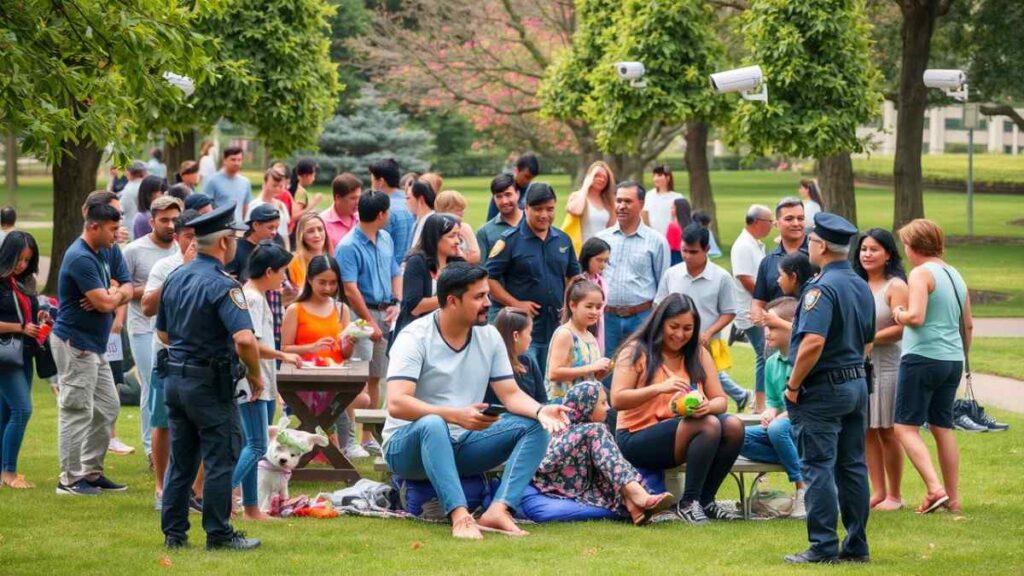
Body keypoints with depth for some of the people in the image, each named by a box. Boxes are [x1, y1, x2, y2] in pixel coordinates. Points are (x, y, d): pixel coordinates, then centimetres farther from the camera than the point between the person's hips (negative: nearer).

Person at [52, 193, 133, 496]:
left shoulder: (110, 252, 9)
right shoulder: (80, 258, -21)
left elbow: (127, 289, 6)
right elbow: (105, 302, -25)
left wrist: (111, 295, -14)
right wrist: (114, 292, -3)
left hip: (96, 346, 10)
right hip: (75, 344, -10)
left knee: (108, 408, 14)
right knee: (77, 411, -5)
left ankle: (91, 472, 21)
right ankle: (70, 479, 0)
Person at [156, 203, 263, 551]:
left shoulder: (175, 278, 8)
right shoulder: (222, 285, -17)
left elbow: (163, 334, 17)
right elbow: (245, 339, -27)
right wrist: (255, 376, -13)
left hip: (175, 377, 8)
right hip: (211, 384, -8)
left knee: (180, 461, 13)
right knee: (219, 461, 0)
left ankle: (173, 532, 15)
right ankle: (218, 535, 3)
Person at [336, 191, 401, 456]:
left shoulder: (386, 239, 13)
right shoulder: (348, 246, -13)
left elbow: (395, 273, 20)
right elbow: (350, 289, -17)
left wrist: (396, 303, 2)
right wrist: (370, 322, -18)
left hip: (384, 313, 8)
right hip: (360, 314, -8)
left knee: (375, 376, 13)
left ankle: (368, 435, 21)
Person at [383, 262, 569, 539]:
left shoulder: (489, 337, 4)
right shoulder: (415, 337, -15)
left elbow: (511, 394, 3)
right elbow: (397, 404, -26)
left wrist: (540, 410, -21)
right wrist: (455, 415, -39)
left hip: (461, 446, 6)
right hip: (409, 445, -6)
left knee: (534, 427, -14)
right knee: (432, 424, -40)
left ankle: (498, 511, -32)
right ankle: (460, 516, -49)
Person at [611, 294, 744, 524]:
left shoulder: (699, 355, 11)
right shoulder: (636, 351, -4)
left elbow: (721, 400, 6)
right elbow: (617, 400, -14)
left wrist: (707, 406, -20)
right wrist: (659, 388, -27)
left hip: (685, 431, 6)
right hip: (638, 438, -6)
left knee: (733, 426, -21)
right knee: (709, 426, -29)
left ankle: (705, 500, -9)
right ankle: (688, 503, -21)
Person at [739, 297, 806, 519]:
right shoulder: (771, 363, 10)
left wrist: (787, 415, -21)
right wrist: (770, 411, -8)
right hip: (784, 425, 7)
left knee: (777, 428, -37)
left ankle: (803, 487, -23)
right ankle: (800, 461, -18)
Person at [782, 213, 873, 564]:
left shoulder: (822, 288, -17)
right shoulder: (862, 287, 12)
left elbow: (813, 342, -27)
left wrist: (793, 386, -17)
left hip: (822, 390, -9)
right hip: (857, 384, 9)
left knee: (818, 469, -5)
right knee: (852, 467, 11)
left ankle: (823, 547, -5)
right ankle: (856, 546, 15)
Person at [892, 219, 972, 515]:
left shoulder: (921, 274, -10)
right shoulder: (955, 276, 14)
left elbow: (916, 316, -23)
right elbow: (968, 325, 20)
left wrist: (899, 315, -3)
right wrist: (962, 357, 30)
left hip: (922, 357, -8)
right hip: (952, 359, 8)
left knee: (906, 427, -4)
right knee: (943, 427, 14)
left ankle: (935, 488, -17)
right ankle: (953, 497, 14)